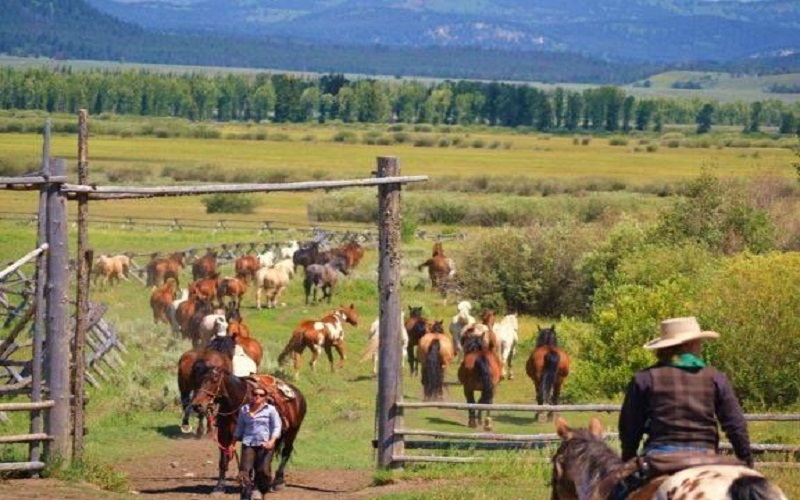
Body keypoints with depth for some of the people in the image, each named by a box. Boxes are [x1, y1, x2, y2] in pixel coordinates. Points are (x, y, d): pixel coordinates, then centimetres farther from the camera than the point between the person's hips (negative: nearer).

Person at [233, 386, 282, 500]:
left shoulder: (270, 409, 3)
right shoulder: (244, 410, 13)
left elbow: (276, 427, 0)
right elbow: (239, 428, 20)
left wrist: (272, 441, -15)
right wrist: (233, 443, 16)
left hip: (265, 444, -2)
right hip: (248, 443, 2)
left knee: (263, 471, -1)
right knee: (245, 470, -11)